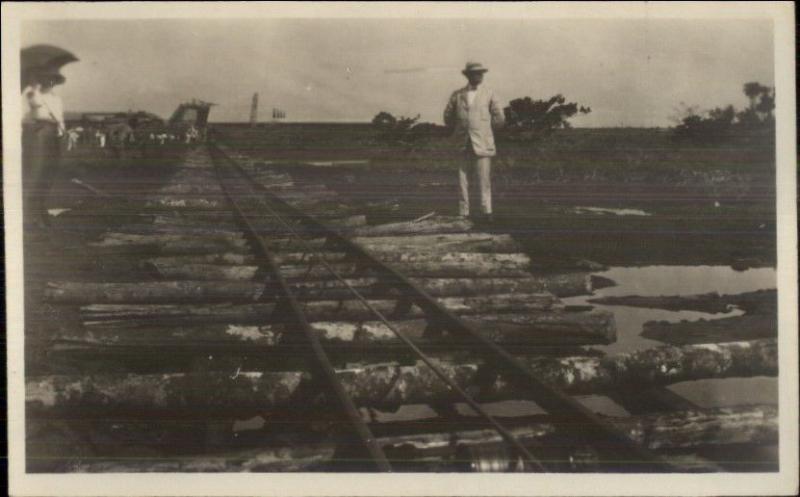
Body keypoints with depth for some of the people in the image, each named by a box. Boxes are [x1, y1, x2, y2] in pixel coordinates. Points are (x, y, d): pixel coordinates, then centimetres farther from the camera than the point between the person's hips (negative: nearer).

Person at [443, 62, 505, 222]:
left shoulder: (490, 95, 8)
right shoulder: (457, 95, 11)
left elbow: (499, 119, 9)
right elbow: (448, 117, 18)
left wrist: (482, 129, 11)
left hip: (482, 144, -1)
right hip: (462, 145, 1)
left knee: (484, 180, -5)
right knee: (462, 180, 0)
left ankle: (486, 212, 1)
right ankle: (463, 213, 4)